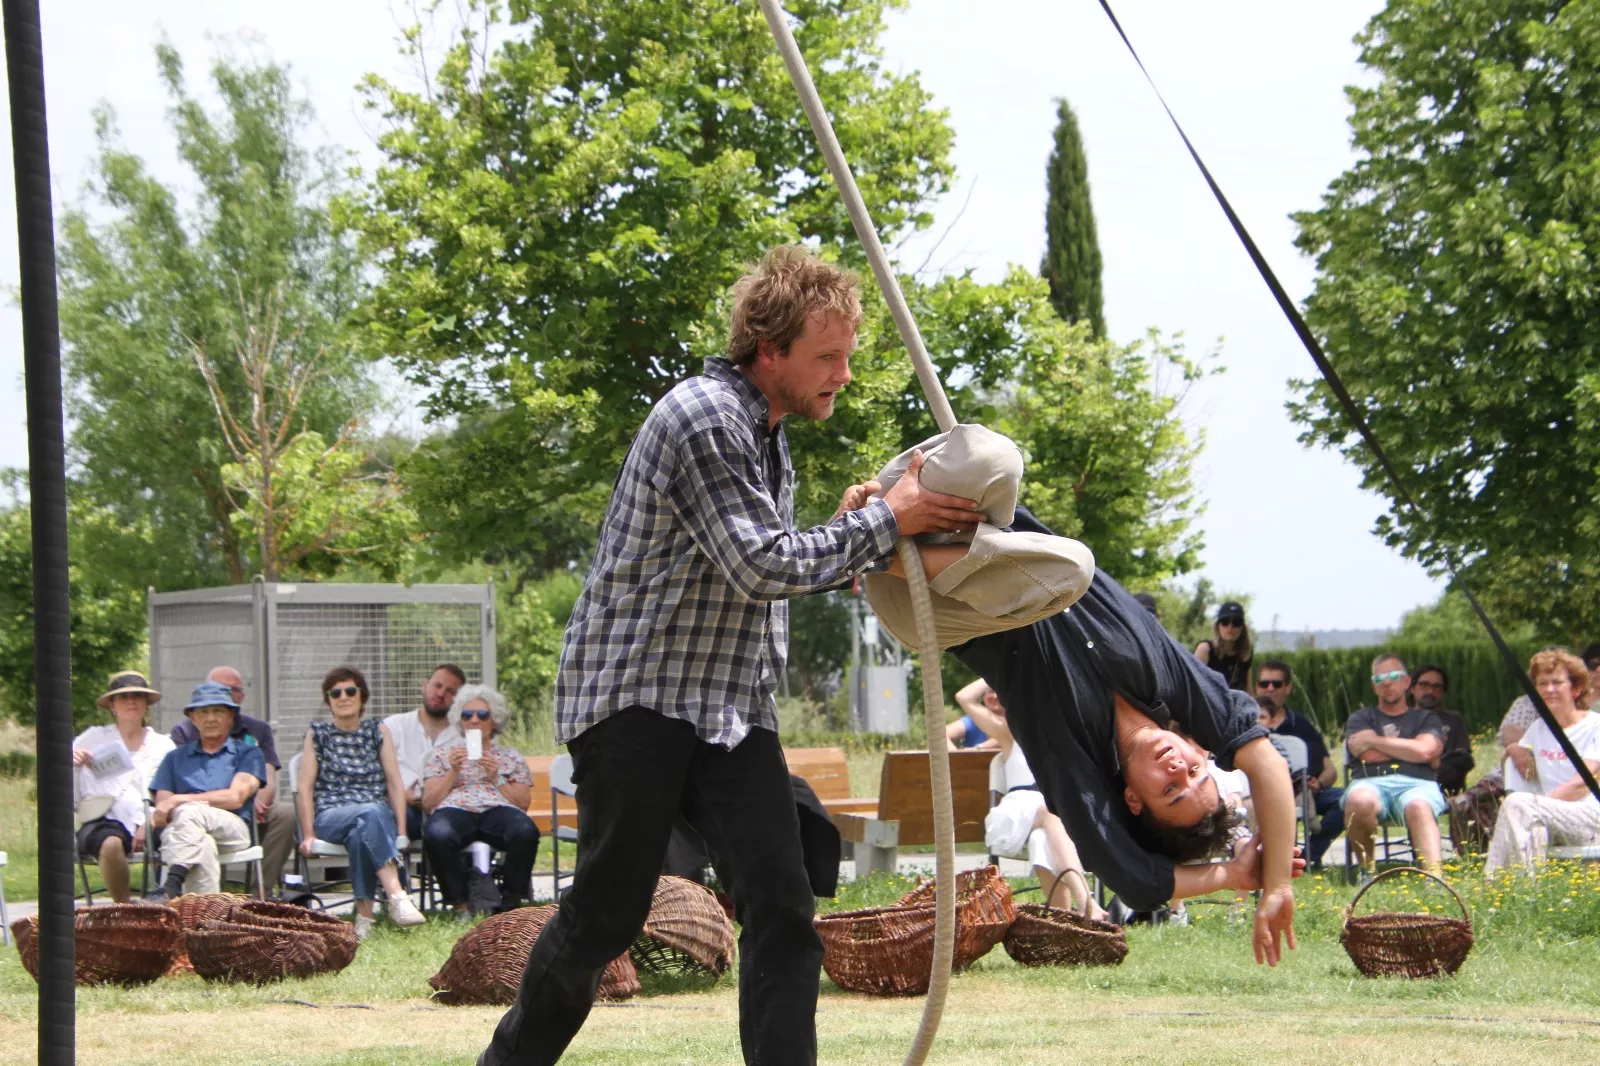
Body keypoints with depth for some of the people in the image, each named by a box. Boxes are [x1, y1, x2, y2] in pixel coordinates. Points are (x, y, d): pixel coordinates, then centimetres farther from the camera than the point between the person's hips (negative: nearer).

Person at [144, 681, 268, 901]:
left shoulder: (248, 754, 21)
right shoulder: (176, 757, 31)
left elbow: (235, 797, 3)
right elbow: (162, 805, 18)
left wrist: (181, 800, -2)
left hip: (232, 829, -1)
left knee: (190, 813, -38)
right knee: (202, 845, -40)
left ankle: (171, 889, -51)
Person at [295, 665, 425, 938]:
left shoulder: (378, 731, 17)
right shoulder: (317, 734, 13)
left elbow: (395, 783, 9)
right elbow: (304, 787, 6)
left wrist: (401, 831, -3)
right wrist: (308, 834, -7)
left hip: (378, 814, 1)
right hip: (331, 816, -1)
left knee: (361, 834, -38)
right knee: (370, 813, -37)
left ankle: (365, 914, -41)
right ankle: (397, 896, -52)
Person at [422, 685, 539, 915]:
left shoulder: (511, 757, 26)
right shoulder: (441, 755, 24)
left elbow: (523, 803, 14)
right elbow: (428, 803, 13)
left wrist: (496, 778, 2)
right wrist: (453, 772, 2)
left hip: (498, 810, 1)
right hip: (454, 810, -1)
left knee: (526, 831, -38)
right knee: (437, 835, -41)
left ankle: (511, 900, -21)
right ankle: (460, 904, -26)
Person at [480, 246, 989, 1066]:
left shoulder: (769, 435, 16)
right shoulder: (701, 416, -15)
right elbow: (761, 566, -20)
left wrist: (845, 538, 4)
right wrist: (883, 522, -13)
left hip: (732, 707, 8)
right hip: (636, 696, -8)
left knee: (782, 911, -6)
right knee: (605, 914, -2)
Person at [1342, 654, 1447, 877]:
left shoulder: (1425, 719, 27)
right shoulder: (1361, 718, 29)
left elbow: (1425, 751, 4)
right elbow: (1367, 755, 7)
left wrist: (1376, 741, 12)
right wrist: (1408, 749, 14)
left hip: (1416, 784, 0)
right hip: (1371, 783, 0)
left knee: (1418, 806, -40)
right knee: (1359, 800, -40)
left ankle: (1433, 875, -57)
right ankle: (1366, 872, -23)